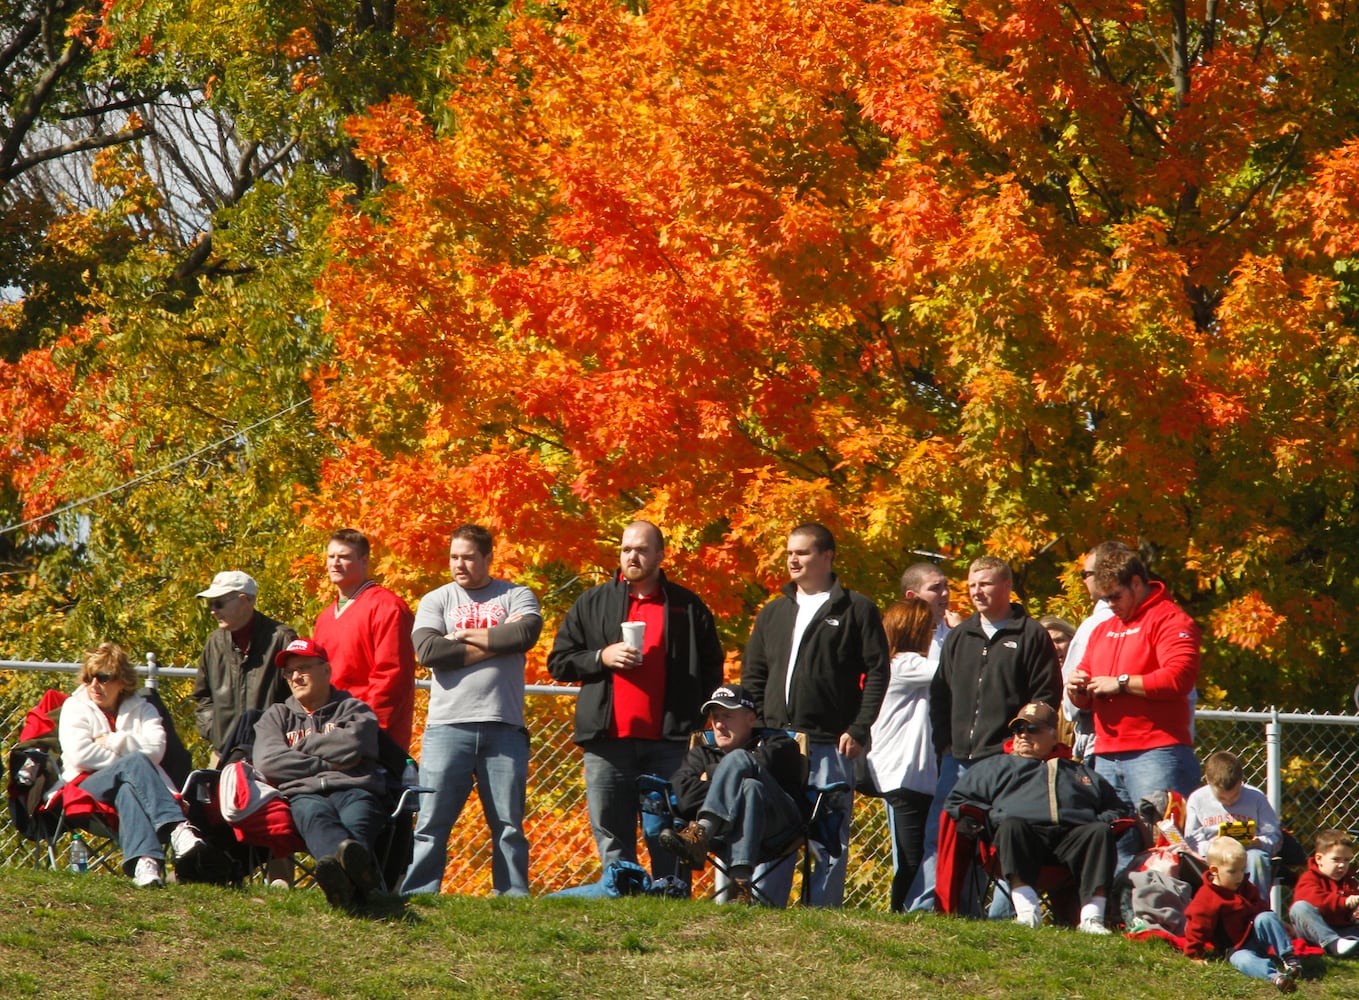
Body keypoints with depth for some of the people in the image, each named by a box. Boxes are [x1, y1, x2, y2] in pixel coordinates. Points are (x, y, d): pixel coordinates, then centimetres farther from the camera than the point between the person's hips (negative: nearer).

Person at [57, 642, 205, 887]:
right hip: (89, 786, -2)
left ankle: (144, 861, -64)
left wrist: (113, 742, -6)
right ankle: (176, 827, -55)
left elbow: (156, 749, -2)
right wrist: (128, 762, -6)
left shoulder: (142, 710, 19)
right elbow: (79, 754, -5)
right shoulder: (75, 708, 15)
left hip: (136, 783, 2)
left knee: (128, 792, -38)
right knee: (135, 762, -33)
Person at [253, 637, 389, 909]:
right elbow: (268, 763, 9)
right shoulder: (277, 716, 30)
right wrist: (326, 763, 6)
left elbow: (351, 746, 1)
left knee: (357, 818, -39)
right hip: (303, 792, 0)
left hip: (353, 788, 0)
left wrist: (301, 746, 12)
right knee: (315, 815, -40)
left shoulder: (353, 709, 26)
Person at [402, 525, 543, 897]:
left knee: (509, 825, 2)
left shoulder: (516, 596, 10)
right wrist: (495, 643, -6)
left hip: (503, 727, 0)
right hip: (447, 727, 0)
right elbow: (428, 651, -6)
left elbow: (526, 633, -11)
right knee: (431, 822, -4)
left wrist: (464, 635, -4)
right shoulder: (436, 601, 12)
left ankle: (514, 900, 4)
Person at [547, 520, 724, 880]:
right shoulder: (593, 604, 13)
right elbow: (558, 662, 12)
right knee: (612, 838, 2)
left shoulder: (687, 607, 11)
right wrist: (601, 657, -6)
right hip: (609, 741, 1)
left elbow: (711, 668, 13)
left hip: (668, 742, -1)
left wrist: (697, 721, 2)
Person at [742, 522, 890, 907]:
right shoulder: (773, 613, 18)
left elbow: (877, 672, -2)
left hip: (831, 745, -4)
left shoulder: (856, 610, 2)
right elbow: (752, 676, 20)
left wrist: (858, 729, -11)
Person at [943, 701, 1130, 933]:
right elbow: (957, 800, 25)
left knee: (1100, 832, -30)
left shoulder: (1082, 774, 37)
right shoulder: (996, 766, 34)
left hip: (1073, 837, 1)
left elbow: (1119, 808, 32)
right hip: (1025, 835, -1)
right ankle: (1026, 910, -49)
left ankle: (1091, 916, -41)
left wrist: (1107, 822, 8)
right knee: (1011, 826, -36)